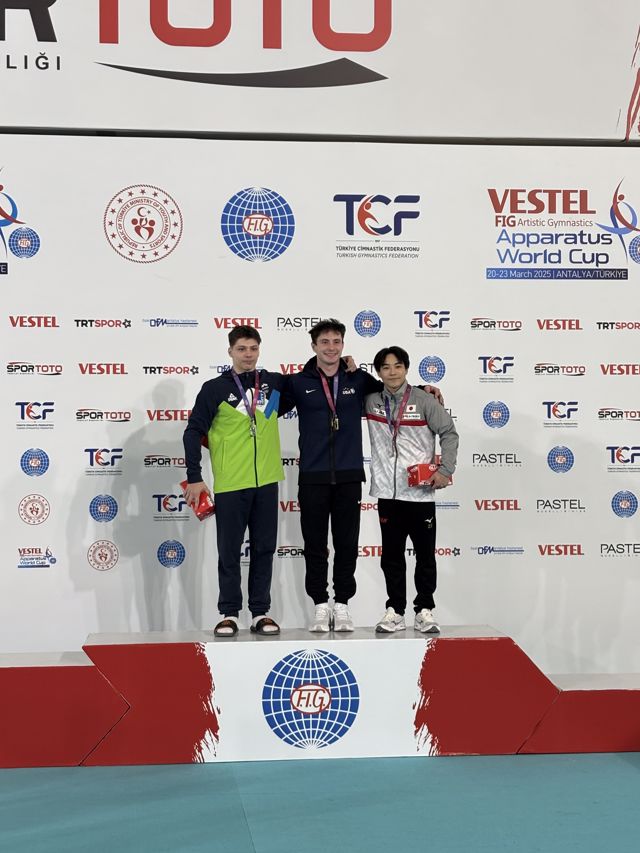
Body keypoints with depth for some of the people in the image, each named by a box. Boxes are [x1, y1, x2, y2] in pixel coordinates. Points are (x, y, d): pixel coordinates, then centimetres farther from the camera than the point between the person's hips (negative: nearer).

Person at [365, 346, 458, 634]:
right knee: (391, 556, 8)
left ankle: (425, 610, 14)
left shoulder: (424, 400, -2)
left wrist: (446, 470, -8)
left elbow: (449, 433, 1)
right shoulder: (370, 401, 5)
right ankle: (395, 611, 16)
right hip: (387, 492, 2)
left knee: (425, 554, 4)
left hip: (421, 492, -2)